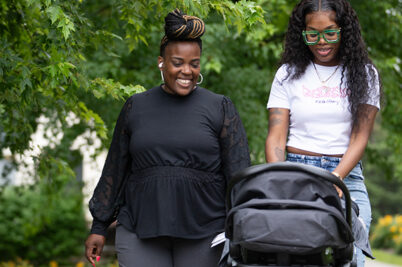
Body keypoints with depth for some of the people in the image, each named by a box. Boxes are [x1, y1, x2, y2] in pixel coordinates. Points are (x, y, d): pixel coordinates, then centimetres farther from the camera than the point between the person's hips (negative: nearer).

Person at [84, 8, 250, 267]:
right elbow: (115, 170, 13)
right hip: (140, 233, 1)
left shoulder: (220, 108, 4)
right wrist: (99, 227, 11)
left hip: (203, 235, -1)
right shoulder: (136, 107, 9)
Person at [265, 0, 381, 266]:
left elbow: (360, 138, 0)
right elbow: (276, 137, 3)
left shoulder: (364, 74, 9)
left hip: (347, 177, 0)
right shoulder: (289, 74, 10)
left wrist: (335, 179, -17)